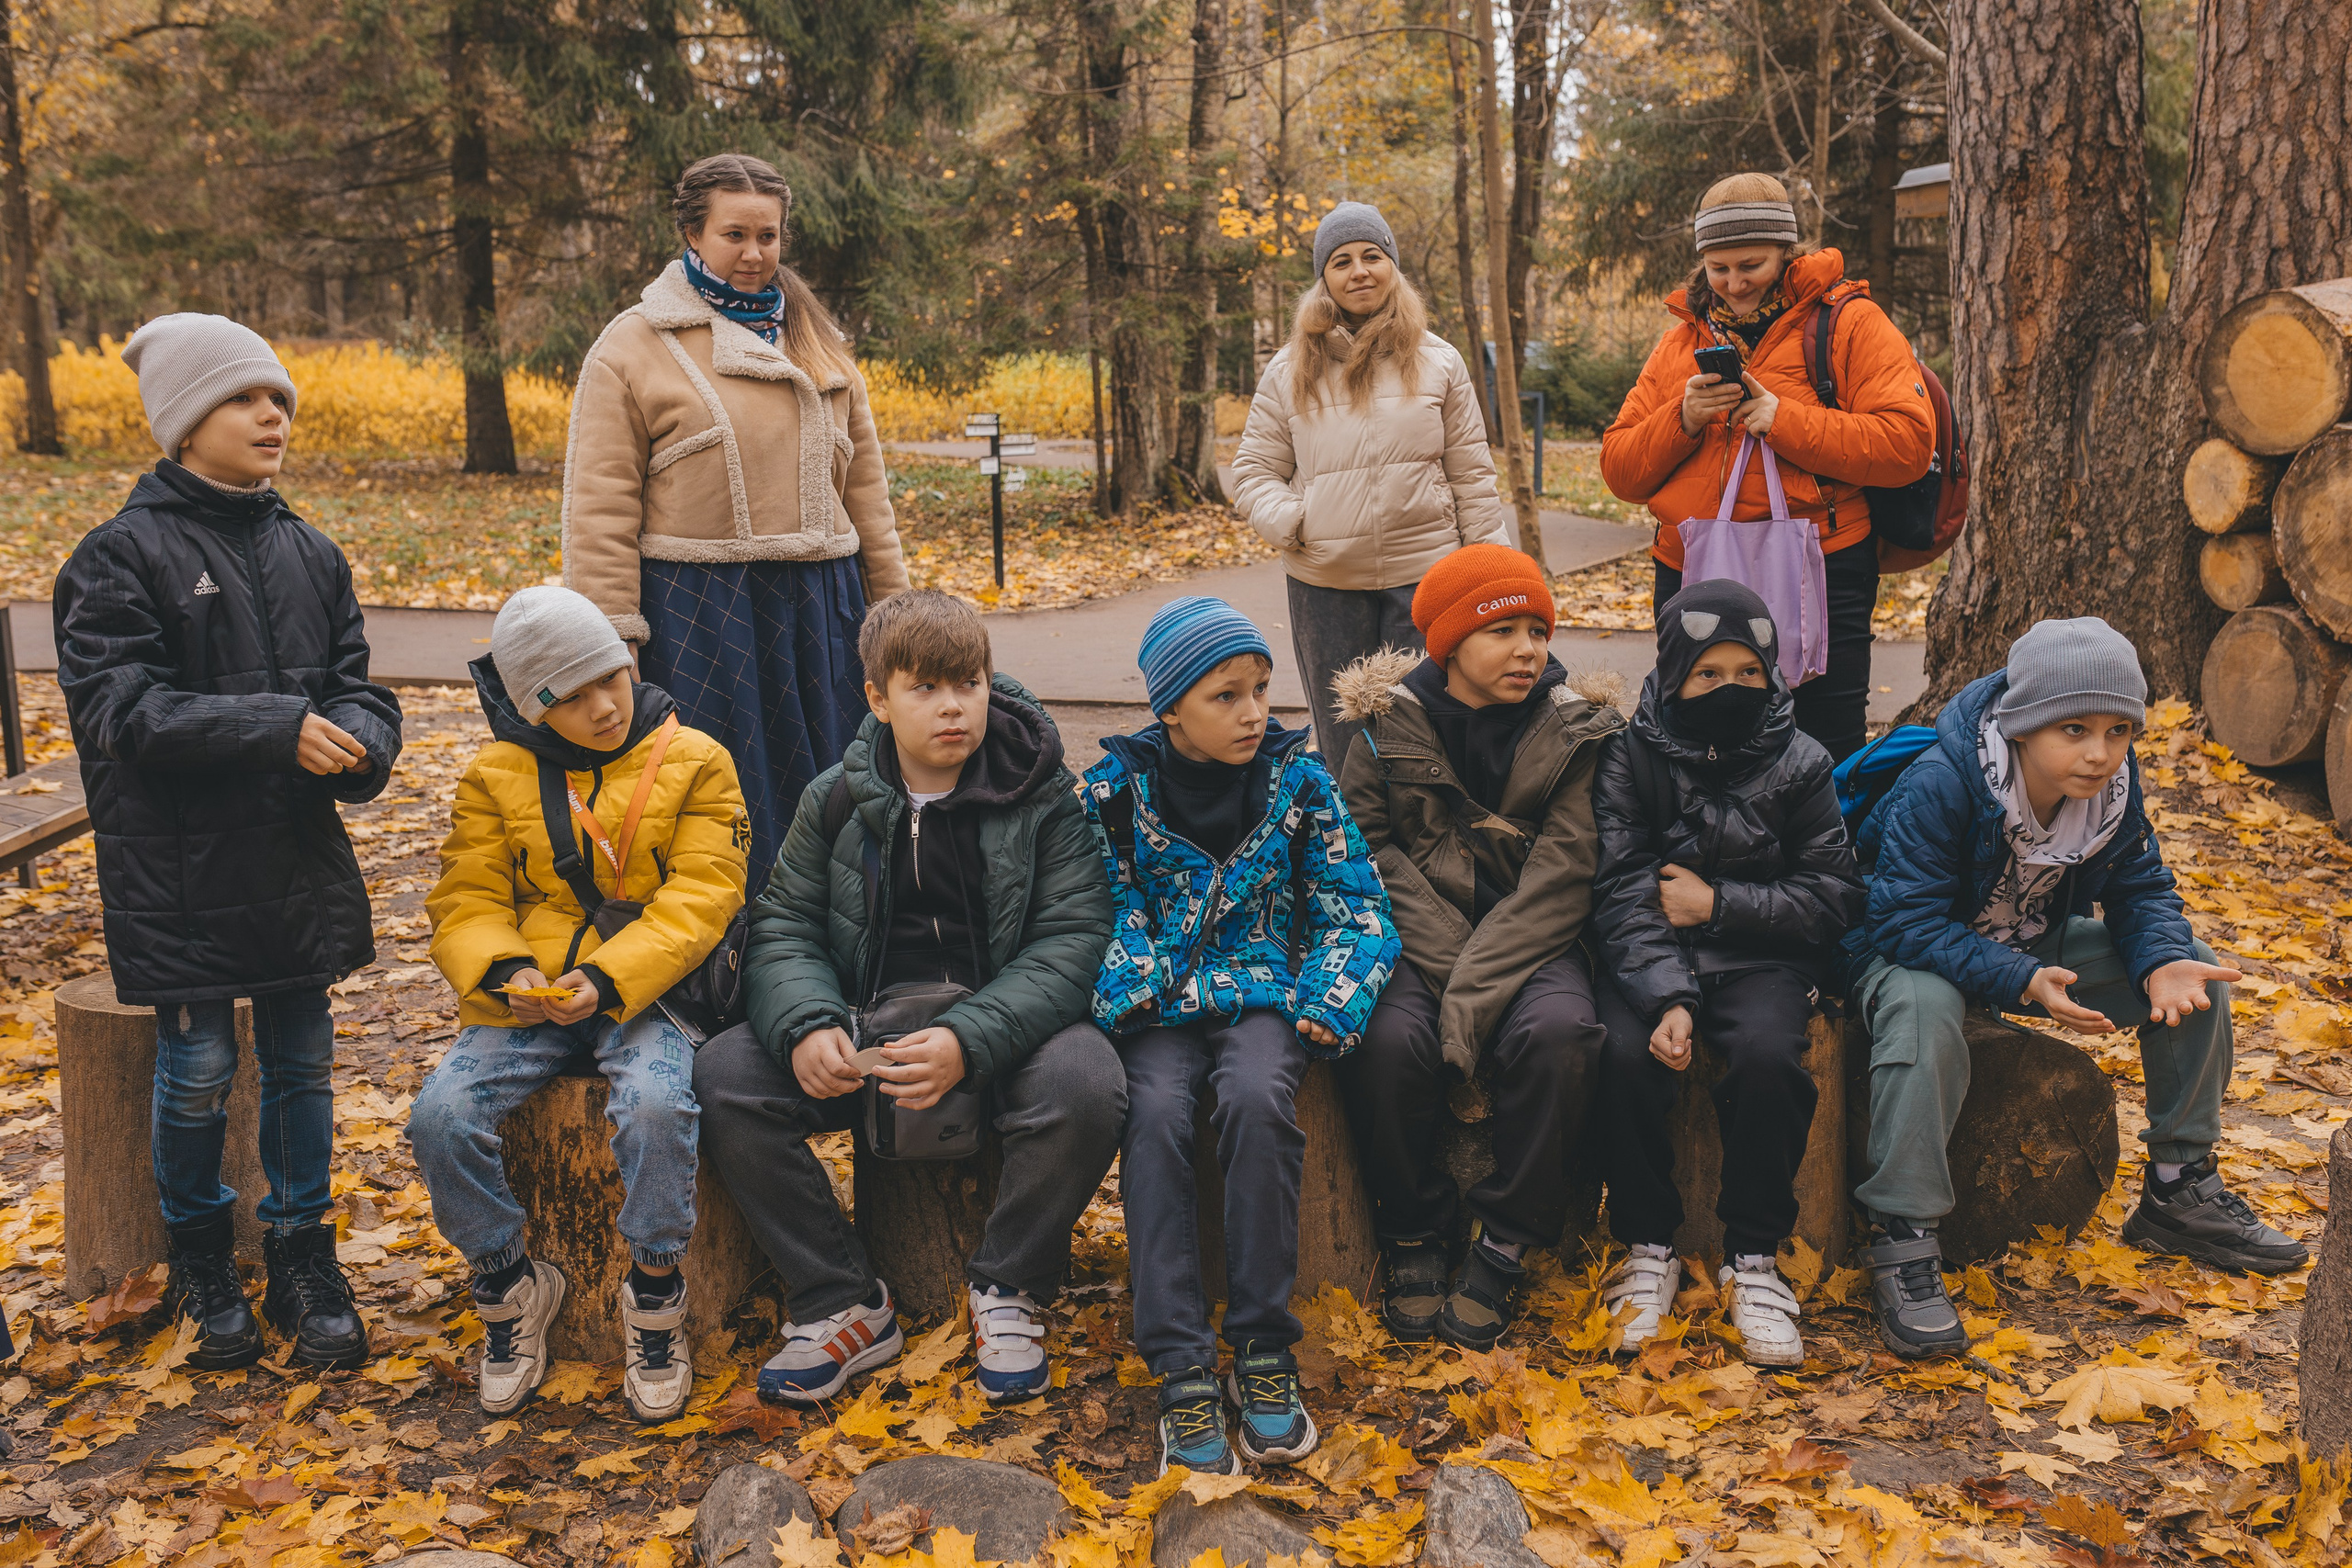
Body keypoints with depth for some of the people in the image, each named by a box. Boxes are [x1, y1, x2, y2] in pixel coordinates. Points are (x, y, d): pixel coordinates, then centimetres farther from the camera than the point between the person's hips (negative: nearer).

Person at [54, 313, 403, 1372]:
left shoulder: (311, 555, 8)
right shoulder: (123, 554, -7)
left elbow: (356, 685, 8)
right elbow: (119, 706, -16)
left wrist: (359, 745, -16)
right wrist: (279, 728, -25)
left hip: (301, 862, 4)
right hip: (180, 875, -4)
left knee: (302, 1062, 10)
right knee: (197, 1069, 6)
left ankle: (302, 1257, 26)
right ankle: (201, 1265, 28)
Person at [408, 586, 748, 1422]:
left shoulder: (693, 762, 1)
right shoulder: (496, 776, 8)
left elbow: (699, 898, -7)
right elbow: (464, 902, 6)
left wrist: (608, 979, -20)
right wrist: (504, 972, -16)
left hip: (648, 990, -3)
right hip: (527, 999, 3)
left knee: (655, 1105, -33)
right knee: (441, 1115, -21)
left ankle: (654, 1289, -8)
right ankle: (509, 1284, 5)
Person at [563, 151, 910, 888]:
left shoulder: (817, 342, 15)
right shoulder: (632, 348, 0)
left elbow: (863, 485, 17)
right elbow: (601, 513, -4)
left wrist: (890, 604, 14)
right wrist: (614, 643, -11)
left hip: (817, 607, 5)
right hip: (697, 615, -4)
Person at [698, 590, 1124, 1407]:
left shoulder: (1043, 796, -4)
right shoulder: (836, 801, 4)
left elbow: (1074, 937, -11)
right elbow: (784, 925, 5)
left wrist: (970, 1041, -26)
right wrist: (805, 1026, -19)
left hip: (1005, 1016, -2)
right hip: (864, 1022, 3)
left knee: (1085, 1088, -34)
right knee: (723, 1079, -20)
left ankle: (1007, 1293, -5)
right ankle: (843, 1304, -5)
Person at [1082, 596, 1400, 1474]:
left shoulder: (1294, 776, 3)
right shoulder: (1118, 786, 0)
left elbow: (1356, 907, 3)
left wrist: (1326, 1006, -12)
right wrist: (1138, 989, -16)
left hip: (1264, 994, 0)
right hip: (1160, 1007, 0)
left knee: (1256, 1098, -32)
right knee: (1155, 1110, -31)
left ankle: (1263, 1350, -21)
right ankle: (1182, 1369, -28)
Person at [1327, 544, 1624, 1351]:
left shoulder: (1572, 728, 1)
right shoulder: (1390, 722, 2)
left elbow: (1560, 875, -8)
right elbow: (1370, 852, -3)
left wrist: (1477, 988, -19)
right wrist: (1449, 966, -16)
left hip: (1530, 942, 0)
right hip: (1417, 940, 0)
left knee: (1558, 1031, -30)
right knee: (1389, 1039, -29)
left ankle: (1503, 1242, -10)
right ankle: (1415, 1236, -4)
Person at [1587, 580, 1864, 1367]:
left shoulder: (1799, 764, 2)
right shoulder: (1632, 758, -2)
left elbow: (1833, 896, 1)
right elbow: (1622, 894, -11)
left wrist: (1719, 904, -10)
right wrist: (1667, 997, -26)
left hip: (1761, 956, 0)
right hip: (1649, 958, 0)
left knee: (1768, 1057, -30)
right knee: (1627, 1058, -29)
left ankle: (1753, 1257, -10)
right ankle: (1647, 1247, -6)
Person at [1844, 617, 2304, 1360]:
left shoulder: (2112, 783, -11)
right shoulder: (1937, 785, -32)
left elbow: (2142, 888, -2)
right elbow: (1908, 921, -32)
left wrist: (2163, 961, -25)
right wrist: (2022, 982, -44)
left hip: (2034, 945, 7)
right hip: (1907, 951, -7)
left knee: (2194, 971, -5)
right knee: (1922, 1007, -41)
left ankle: (2180, 1189, 10)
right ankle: (1902, 1242, -33)